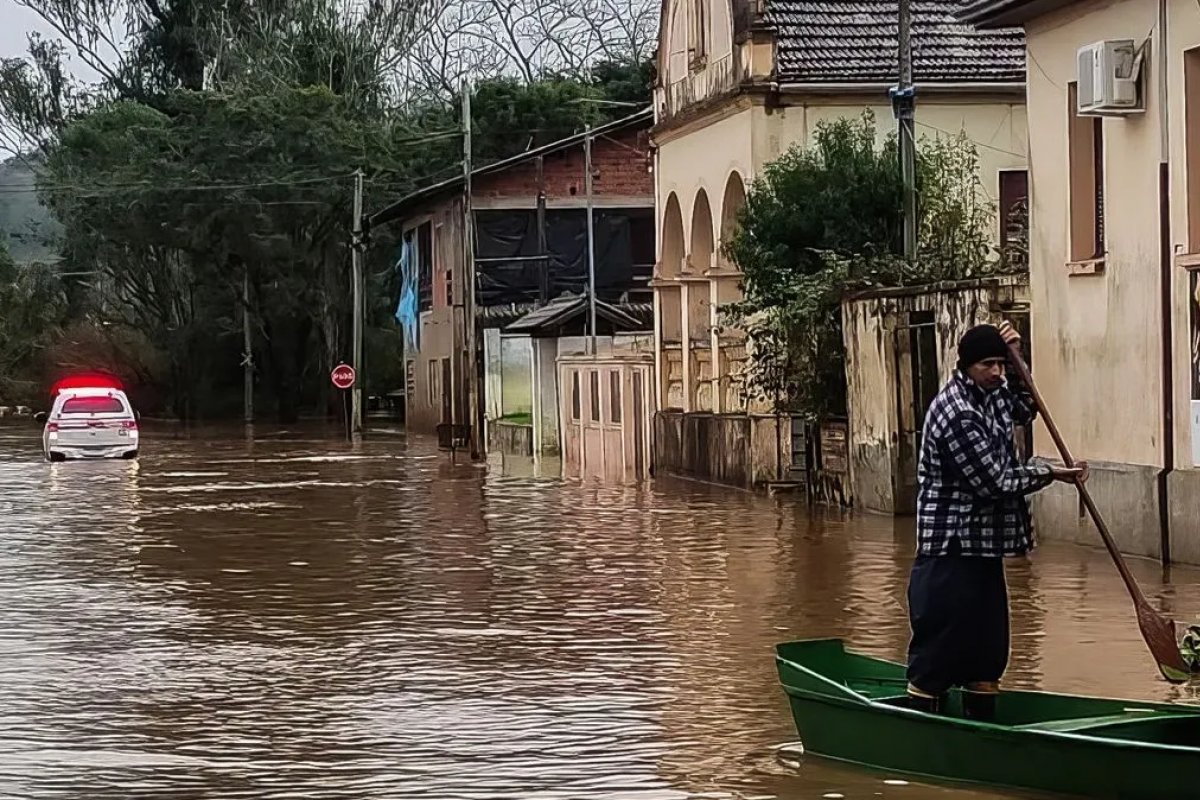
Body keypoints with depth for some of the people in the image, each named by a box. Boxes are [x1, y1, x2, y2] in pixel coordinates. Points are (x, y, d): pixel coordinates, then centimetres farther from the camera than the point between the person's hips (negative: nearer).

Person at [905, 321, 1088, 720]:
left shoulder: (989, 394, 9)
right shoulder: (957, 414, -20)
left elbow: (1024, 411, 29)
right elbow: (994, 482, -19)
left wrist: (1015, 361, 13)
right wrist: (1050, 473, -6)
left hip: (983, 549, 10)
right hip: (951, 553, -10)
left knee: (987, 653, 14)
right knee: (937, 655, -6)